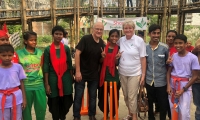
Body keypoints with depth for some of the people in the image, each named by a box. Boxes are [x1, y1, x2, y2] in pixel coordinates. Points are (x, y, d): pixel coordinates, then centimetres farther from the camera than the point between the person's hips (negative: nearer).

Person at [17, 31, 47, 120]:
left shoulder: (40, 52, 4)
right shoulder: (19, 53, -5)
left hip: (39, 85, 2)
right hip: (26, 86, -2)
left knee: (41, 108, 9)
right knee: (26, 109, 12)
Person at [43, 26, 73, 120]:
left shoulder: (66, 48, 4)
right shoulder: (48, 49, -2)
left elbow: (70, 64, 8)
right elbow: (46, 67, -4)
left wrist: (71, 78, 7)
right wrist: (46, 84, -7)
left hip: (65, 78, 2)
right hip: (53, 78, -2)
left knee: (66, 101, 8)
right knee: (54, 102, 8)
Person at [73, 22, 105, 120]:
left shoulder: (102, 43, 4)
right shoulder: (85, 39, -14)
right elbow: (77, 53, -18)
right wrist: (77, 71, -21)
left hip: (94, 74, 5)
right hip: (81, 73, -5)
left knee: (93, 96, 16)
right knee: (78, 96, 6)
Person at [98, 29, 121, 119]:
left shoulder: (119, 48, 1)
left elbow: (117, 64, 1)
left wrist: (117, 58, -18)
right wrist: (102, 57, -16)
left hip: (114, 75, -1)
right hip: (104, 74, 1)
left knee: (114, 97, 5)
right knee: (102, 96, 8)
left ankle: (112, 115, 27)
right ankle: (105, 113, 32)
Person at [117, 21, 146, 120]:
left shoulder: (139, 40, -8)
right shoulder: (121, 40, 1)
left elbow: (143, 59, -7)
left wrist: (143, 74, -9)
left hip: (135, 73, -4)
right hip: (122, 73, 4)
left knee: (132, 97, 0)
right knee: (126, 96, 15)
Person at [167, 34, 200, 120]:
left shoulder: (193, 58, -10)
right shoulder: (173, 56, 0)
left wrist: (183, 89, -12)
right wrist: (168, 85, -5)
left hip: (185, 85, -3)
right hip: (172, 85, 3)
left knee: (184, 113, -5)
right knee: (173, 110, 12)